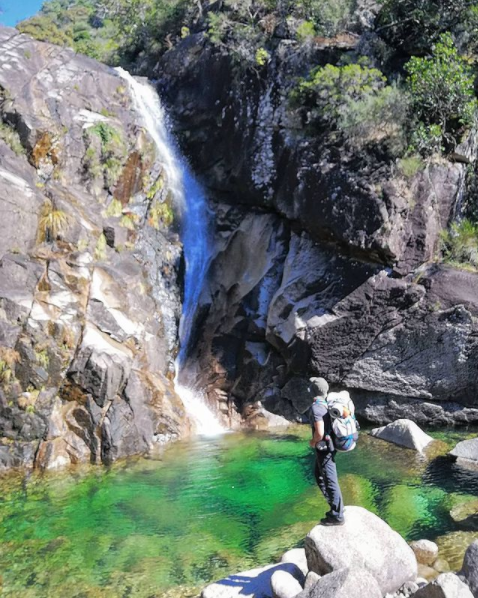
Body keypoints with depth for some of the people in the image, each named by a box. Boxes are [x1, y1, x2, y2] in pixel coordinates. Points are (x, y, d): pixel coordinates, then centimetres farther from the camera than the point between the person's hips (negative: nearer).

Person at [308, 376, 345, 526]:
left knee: (330, 481, 1)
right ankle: (336, 507, 32)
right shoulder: (327, 403, 5)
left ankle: (337, 516, 11)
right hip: (327, 445, 10)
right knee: (319, 476, 23)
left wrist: (313, 442, -8)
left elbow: (319, 433, -29)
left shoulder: (316, 407, -23)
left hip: (324, 448, -10)